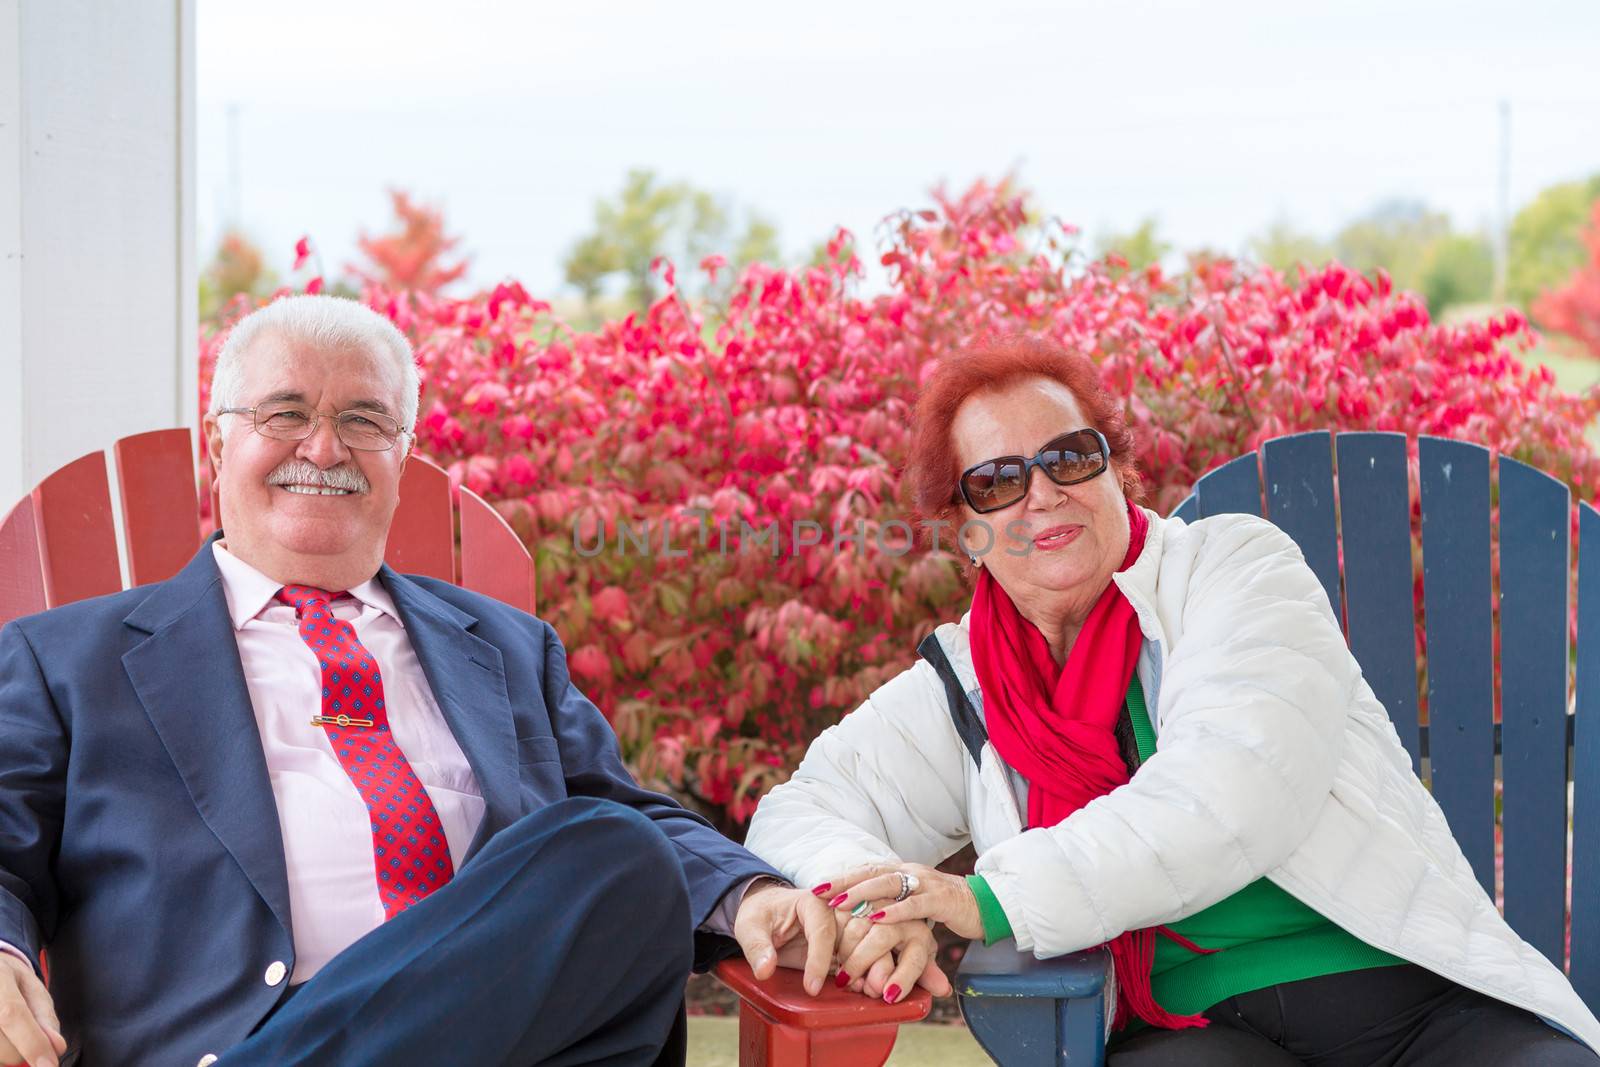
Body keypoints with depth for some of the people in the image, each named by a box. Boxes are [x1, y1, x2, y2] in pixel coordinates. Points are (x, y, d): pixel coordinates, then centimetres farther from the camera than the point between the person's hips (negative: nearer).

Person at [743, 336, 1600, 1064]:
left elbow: (1239, 790, -13)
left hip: (1419, 994, 0)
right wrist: (879, 902, -17)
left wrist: (992, 900, -21)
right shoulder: (958, 688, 13)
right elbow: (804, 811, 9)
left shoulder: (1233, 566, 4)